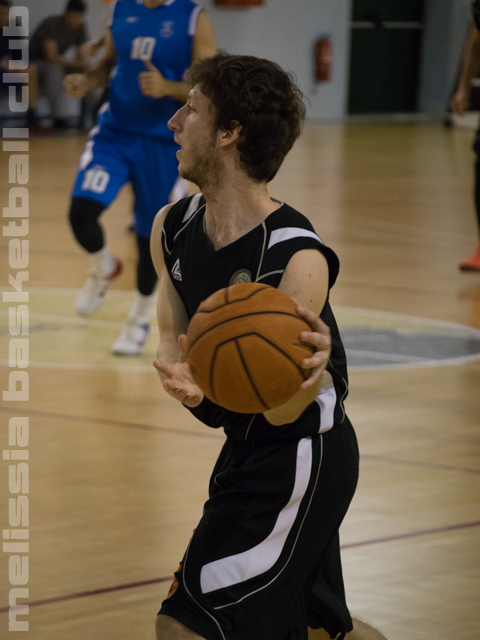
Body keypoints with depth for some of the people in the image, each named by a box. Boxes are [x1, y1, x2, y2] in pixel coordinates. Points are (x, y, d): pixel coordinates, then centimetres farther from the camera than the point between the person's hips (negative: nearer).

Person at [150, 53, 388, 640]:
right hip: (247, 449, 9)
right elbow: (173, 336, 6)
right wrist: (181, 378, -18)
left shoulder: (298, 260, -28)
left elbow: (281, 410, -24)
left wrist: (315, 370, -47)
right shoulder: (173, 228, -6)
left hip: (302, 456, -9)